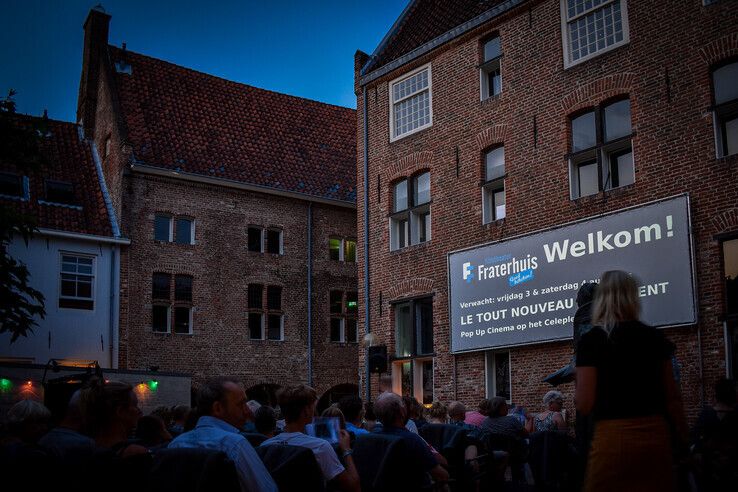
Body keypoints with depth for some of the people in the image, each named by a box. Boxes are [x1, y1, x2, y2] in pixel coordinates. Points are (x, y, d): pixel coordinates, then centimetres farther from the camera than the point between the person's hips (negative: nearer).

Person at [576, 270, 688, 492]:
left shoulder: (591, 340, -6)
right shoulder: (654, 337, 5)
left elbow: (584, 404, -9)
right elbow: (672, 399, 7)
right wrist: (683, 442, 17)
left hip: (612, 437, -3)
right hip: (655, 435, 4)